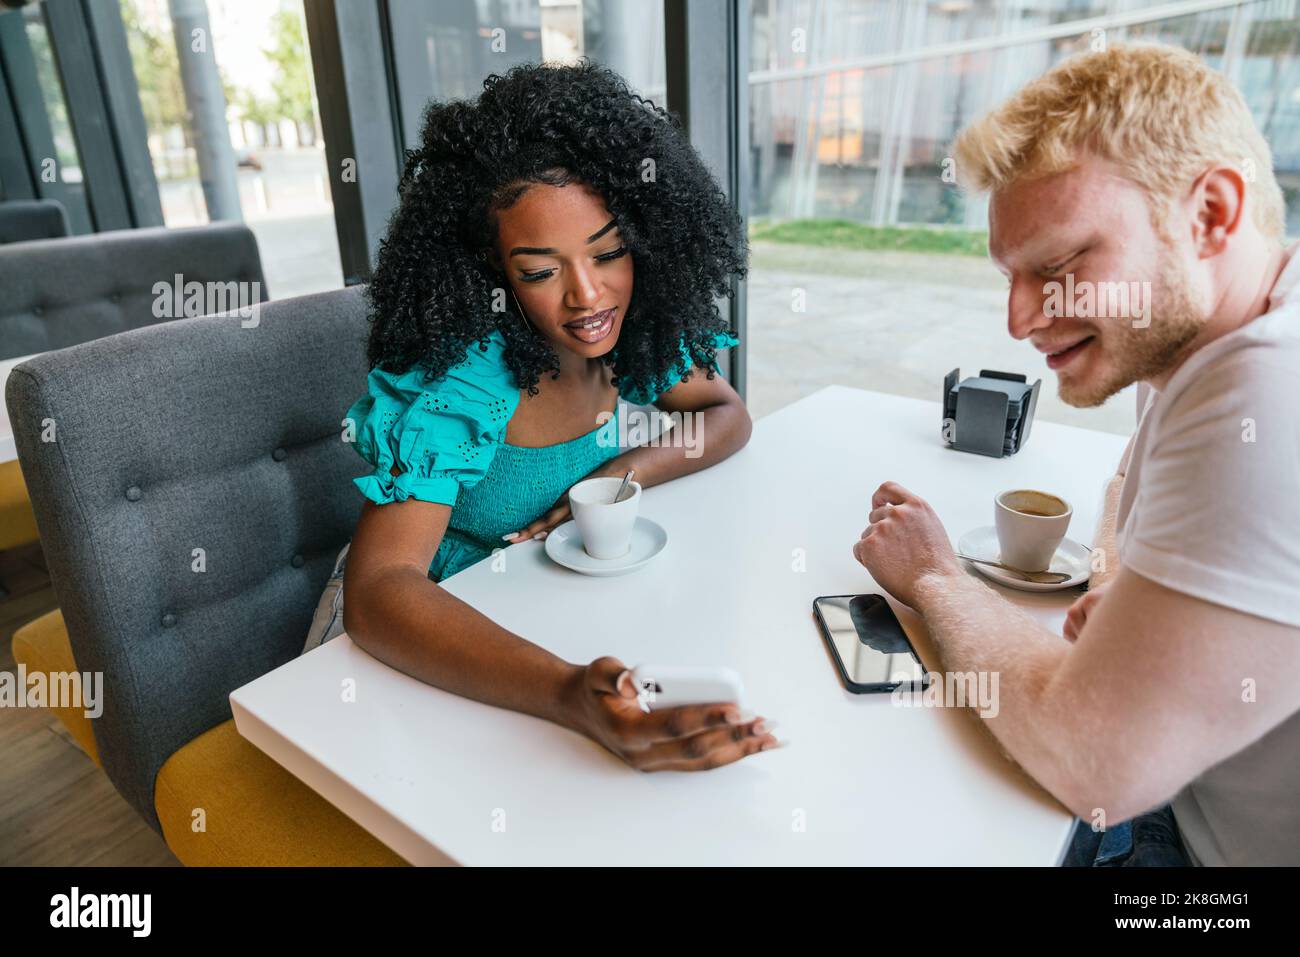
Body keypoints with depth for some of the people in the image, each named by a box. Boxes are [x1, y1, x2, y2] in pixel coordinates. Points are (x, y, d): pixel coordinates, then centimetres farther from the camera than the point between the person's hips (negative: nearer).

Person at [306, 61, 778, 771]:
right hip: (429, 619, -4)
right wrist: (568, 694, -51)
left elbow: (727, 416, 3)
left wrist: (625, 473, -18)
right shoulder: (453, 380, -27)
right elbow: (376, 590, -35)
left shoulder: (632, 331, -10)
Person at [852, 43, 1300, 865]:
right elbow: (1135, 488, 18)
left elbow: (1094, 759, -31)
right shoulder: (1211, 345, -1)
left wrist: (937, 579, -14)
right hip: (1201, 808, 7)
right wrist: (1127, 585, -5)